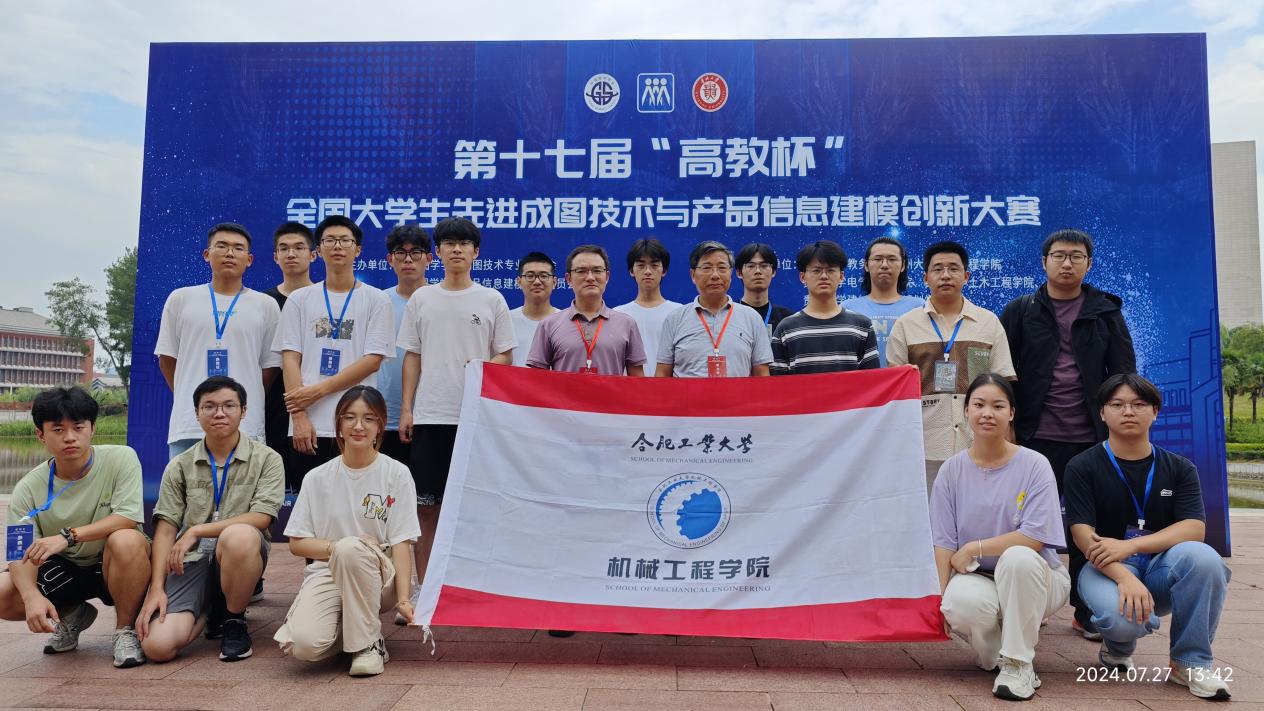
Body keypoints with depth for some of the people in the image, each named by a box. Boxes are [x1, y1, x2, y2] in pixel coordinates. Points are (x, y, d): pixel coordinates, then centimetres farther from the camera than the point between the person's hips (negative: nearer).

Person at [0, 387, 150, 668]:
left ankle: (125, 628, -13)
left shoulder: (121, 458, -16)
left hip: (114, 567, -4)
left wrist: (68, 536, -34)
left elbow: (128, 518, -23)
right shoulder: (28, 488, -9)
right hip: (64, 569, 4)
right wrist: (32, 595, -34)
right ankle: (73, 614, 13)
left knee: (126, 541, -37)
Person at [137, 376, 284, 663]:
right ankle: (211, 611, 14)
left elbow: (261, 518, -10)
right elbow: (165, 529, 5)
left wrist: (196, 531, -12)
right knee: (157, 645, -22)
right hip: (191, 561, 2)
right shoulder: (179, 466, 11)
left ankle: (234, 621, -11)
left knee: (238, 536, -40)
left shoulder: (266, 459, 2)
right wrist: (157, 589, -7)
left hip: (240, 554, -2)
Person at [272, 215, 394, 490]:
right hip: (308, 426, 2)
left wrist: (319, 390, -10)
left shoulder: (377, 300, 5)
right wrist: (299, 416, -7)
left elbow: (373, 361, -3)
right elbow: (290, 359, 4)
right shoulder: (299, 299, 11)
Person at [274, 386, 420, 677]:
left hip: (379, 576, -1)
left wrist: (403, 599, -19)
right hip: (326, 572, 1)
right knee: (301, 644, -29)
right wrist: (335, 548, -16)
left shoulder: (397, 474, -1)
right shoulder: (317, 478, 5)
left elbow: (401, 543, -6)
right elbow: (297, 543, 4)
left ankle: (368, 643, -16)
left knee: (350, 547, -36)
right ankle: (349, 628, 7)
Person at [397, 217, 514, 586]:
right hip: (429, 415, 1)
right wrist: (406, 410, 4)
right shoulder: (422, 299, 11)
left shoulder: (492, 300, 7)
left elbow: (506, 356, 7)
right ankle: (423, 584, 15)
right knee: (427, 503, 4)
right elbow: (412, 357, 11)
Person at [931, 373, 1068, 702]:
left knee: (1017, 556, -36)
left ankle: (1019, 663, -17)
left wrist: (973, 548, -16)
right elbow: (943, 542, -3)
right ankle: (992, 649, 4)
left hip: (1030, 578, -1)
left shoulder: (1034, 465, -8)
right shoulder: (952, 469, -1)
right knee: (961, 603, -34)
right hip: (977, 578, 1)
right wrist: (943, 596, -14)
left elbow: (1035, 536, -17)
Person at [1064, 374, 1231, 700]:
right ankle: (1117, 647, 7)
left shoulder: (1179, 468, 7)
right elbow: (1083, 534, -12)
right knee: (1122, 619, -35)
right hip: (1103, 567, -2)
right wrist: (1125, 578, -30)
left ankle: (1191, 662, -11)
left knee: (1202, 557, -31)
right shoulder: (1082, 467, -1)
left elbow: (1194, 528, -9)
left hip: (1161, 567, 3)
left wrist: (1129, 545, -25)